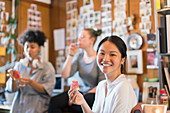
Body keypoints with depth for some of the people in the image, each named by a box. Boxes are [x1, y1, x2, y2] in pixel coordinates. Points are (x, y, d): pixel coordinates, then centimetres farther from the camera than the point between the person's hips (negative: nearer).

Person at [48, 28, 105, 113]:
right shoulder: (79, 56, 7)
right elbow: (64, 75, -1)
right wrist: (71, 55, -6)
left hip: (96, 93, -5)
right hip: (83, 91, 5)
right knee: (54, 101, -19)